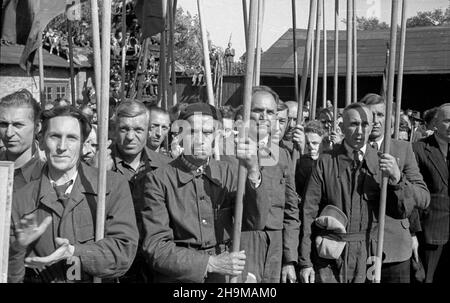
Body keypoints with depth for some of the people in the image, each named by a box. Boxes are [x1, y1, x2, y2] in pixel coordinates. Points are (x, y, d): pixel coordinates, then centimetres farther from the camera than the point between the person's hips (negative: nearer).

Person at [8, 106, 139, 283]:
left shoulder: (114, 186, -2)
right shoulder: (20, 200, 2)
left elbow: (124, 251, -8)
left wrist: (74, 252, -19)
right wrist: (18, 246, -14)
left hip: (99, 281, -1)